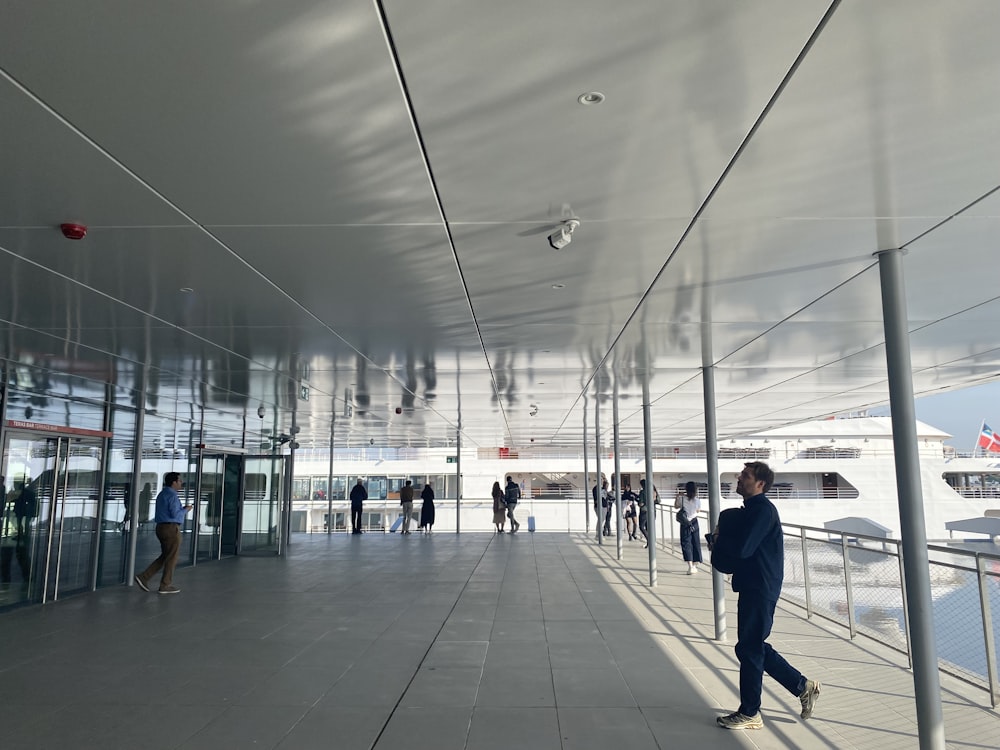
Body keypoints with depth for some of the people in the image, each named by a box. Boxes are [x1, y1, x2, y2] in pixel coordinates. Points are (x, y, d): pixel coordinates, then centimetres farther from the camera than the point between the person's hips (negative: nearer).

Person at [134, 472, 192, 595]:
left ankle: (144, 577, 9)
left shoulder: (162, 494, 16)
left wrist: (182, 509, 16)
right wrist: (186, 509, -5)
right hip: (171, 528, -9)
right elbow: (175, 514, -21)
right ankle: (165, 585, 9)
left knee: (165, 557, 17)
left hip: (161, 527, 9)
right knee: (171, 558, 2)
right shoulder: (172, 495, -15)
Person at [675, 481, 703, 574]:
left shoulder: (681, 499, -14)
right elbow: (698, 510, 8)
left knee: (686, 544, -1)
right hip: (694, 523, 2)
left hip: (685, 524, -2)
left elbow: (676, 506, 4)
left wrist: (678, 497, 14)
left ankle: (690, 567, -12)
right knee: (695, 543, 15)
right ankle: (695, 566, 24)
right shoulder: (697, 500, -10)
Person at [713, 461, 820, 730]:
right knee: (755, 646, 17)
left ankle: (749, 714, 12)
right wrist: (722, 539, -1)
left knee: (749, 648, -1)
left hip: (760, 589, -10)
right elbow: (739, 543, 18)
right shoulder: (751, 508, 14)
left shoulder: (762, 509, -17)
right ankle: (803, 687, 28)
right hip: (752, 586, 10)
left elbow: (742, 548, -25)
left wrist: (719, 539, -8)